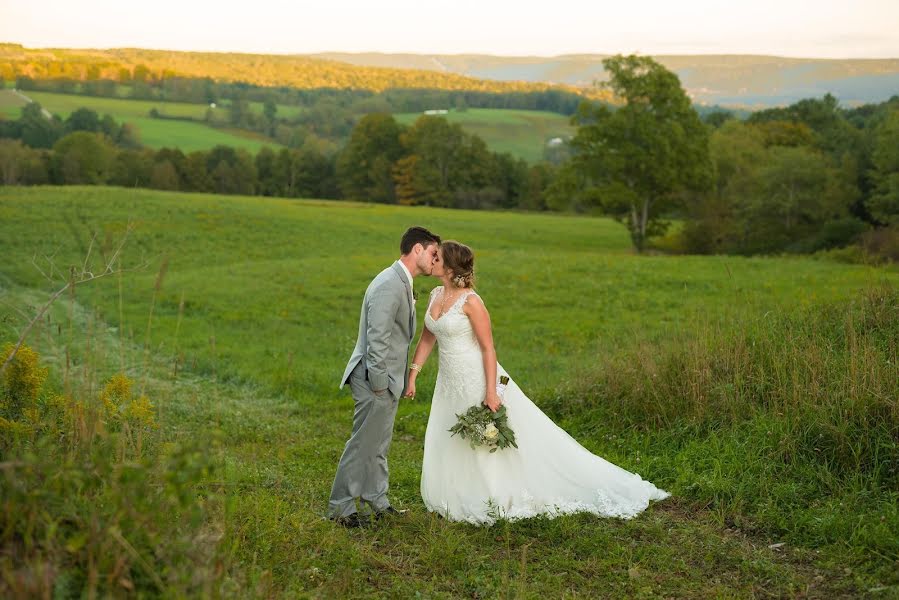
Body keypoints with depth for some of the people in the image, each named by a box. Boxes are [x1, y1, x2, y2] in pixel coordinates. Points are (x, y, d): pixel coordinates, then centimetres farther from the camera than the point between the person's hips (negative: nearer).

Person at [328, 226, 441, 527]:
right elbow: (377, 338, -24)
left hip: (386, 379, 10)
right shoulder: (389, 285, -21)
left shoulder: (400, 282, 12)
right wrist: (378, 384, -21)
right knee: (363, 443, -1)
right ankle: (340, 507, 10)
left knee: (379, 445, 19)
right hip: (377, 378, -10)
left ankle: (377, 502, 32)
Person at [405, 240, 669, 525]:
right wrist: (412, 375, 7)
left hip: (476, 379, -8)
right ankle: (465, 501, 30)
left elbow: (488, 348, -17)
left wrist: (490, 392, -21)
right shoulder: (436, 295, 4)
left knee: (489, 443, 2)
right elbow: (427, 339, 12)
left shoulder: (470, 301, -18)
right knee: (448, 447, 14)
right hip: (450, 383, 8)